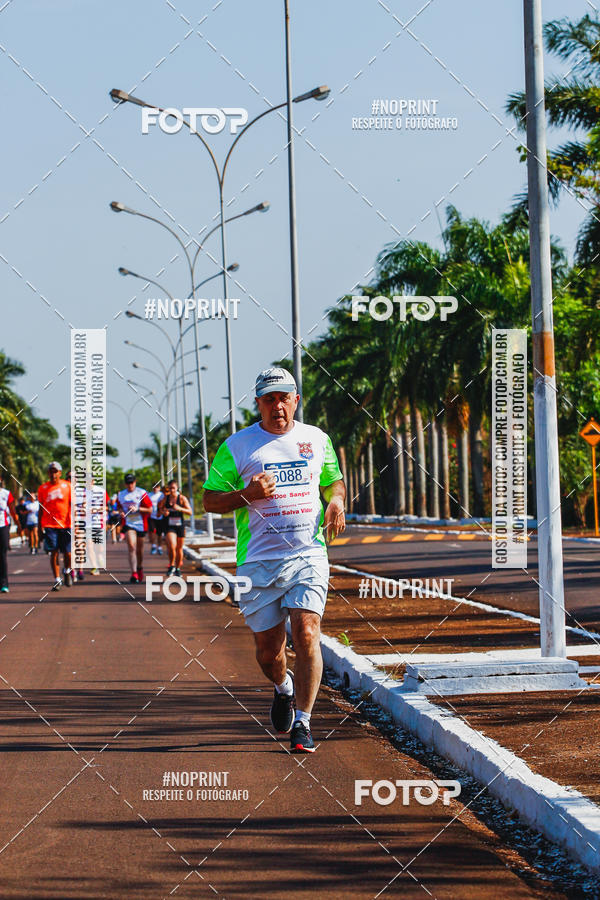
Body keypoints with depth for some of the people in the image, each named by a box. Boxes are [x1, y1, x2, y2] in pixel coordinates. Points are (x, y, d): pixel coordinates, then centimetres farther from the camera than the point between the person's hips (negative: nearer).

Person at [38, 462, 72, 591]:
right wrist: (40, 527, 8)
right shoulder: (43, 488, 6)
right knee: (54, 552, -5)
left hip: (66, 525, -1)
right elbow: (41, 509, 10)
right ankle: (57, 580, 3)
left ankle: (67, 571, 28)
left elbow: (73, 505, 4)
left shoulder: (67, 486, 2)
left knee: (67, 553, -2)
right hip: (49, 525, 1)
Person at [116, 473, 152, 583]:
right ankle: (134, 574, -23)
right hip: (128, 524, 0)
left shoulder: (141, 493, -4)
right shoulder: (121, 495, 7)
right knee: (131, 547, -17)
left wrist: (137, 509, -19)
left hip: (140, 524, 0)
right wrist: (121, 512, 1)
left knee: (139, 549, 13)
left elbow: (150, 509, -5)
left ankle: (140, 568, 40)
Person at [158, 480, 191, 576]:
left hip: (180, 526, 1)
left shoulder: (182, 499, -2)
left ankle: (178, 568, 26)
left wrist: (180, 508, -23)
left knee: (179, 548, 9)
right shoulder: (165, 498, 2)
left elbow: (190, 512, -6)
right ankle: (171, 566, 0)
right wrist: (163, 512, -11)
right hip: (169, 526, -1)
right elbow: (159, 509, 13)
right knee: (172, 546, -20)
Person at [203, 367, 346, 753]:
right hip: (259, 561, 0)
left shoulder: (317, 439, 11)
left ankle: (303, 723, -10)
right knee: (268, 648, 5)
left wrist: (337, 502, 4)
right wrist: (247, 494, -13)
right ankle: (283, 688, 40)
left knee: (306, 633, -17)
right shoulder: (237, 446, 3)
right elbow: (210, 500, 5)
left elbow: (334, 480, 27)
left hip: (309, 556, 0)